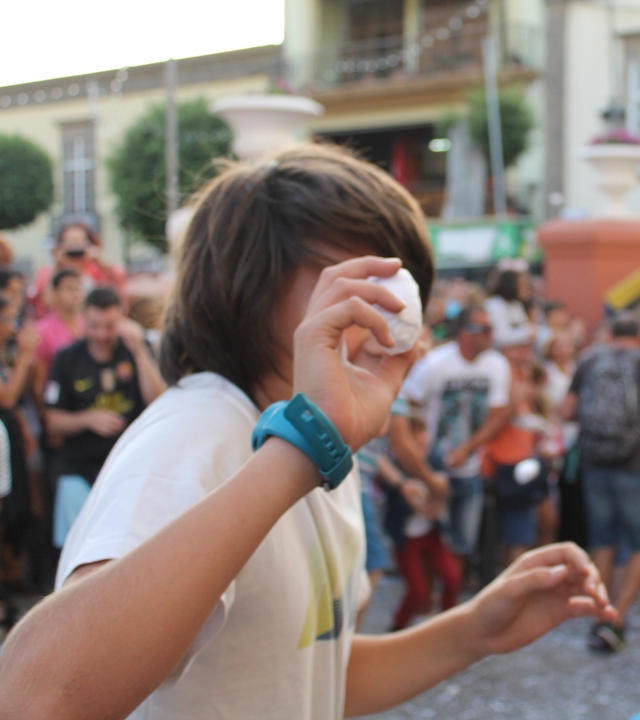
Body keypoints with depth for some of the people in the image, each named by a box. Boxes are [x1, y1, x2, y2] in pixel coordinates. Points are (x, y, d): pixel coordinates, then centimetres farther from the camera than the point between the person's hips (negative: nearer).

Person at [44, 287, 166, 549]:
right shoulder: (67, 359, 3)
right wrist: (88, 419, -14)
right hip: (80, 471, 1)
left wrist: (139, 351, -17)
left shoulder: (137, 353, 3)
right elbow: (53, 421, 4)